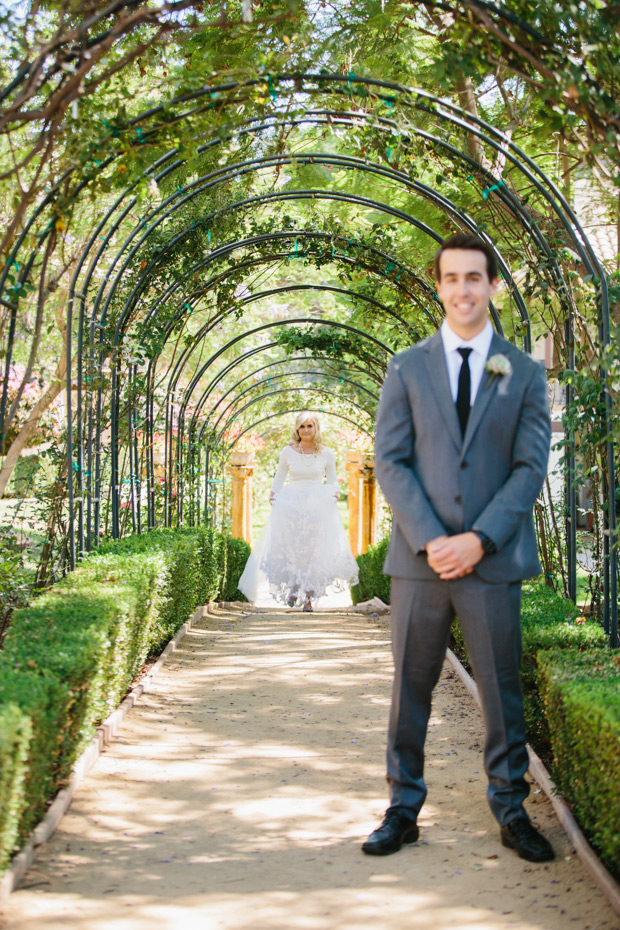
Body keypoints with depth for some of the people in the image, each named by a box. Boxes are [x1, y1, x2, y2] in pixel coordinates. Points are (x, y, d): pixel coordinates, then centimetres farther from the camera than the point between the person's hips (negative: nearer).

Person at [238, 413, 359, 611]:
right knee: (291, 547, -7)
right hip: (290, 505, 1)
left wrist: (335, 492, -8)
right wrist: (273, 493, -1)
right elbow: (279, 478, 15)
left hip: (318, 506, 0)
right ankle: (293, 588, 14)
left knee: (314, 549, -6)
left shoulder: (326, 454, 3)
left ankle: (309, 597, 1)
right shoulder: (288, 452, 4)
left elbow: (332, 481, 11)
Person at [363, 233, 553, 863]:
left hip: (493, 559, 0)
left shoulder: (524, 373, 7)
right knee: (409, 691, 6)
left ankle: (510, 810, 17)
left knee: (502, 692, 5)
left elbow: (531, 466, 0)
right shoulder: (407, 369, 7)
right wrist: (431, 540, -11)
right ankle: (403, 809, 16)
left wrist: (479, 539, -12)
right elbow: (390, 462, 1)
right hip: (419, 559, 0)